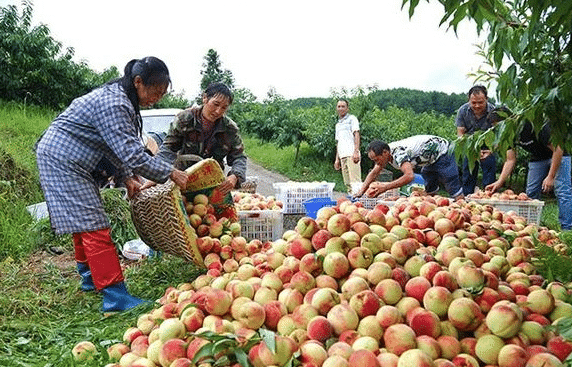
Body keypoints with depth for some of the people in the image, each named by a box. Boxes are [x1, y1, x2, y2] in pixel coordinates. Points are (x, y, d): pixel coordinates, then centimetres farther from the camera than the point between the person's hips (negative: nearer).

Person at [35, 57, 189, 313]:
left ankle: (90, 277, 33)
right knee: (93, 226, -14)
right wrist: (170, 173, -21)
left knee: (83, 222, 18)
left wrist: (126, 178, 7)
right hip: (61, 160, -11)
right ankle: (115, 297, -13)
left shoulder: (118, 98, 7)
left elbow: (117, 147, 13)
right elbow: (132, 154, -28)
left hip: (69, 161, 11)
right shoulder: (112, 104, -25)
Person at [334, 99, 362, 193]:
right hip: (342, 156, 7)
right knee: (347, 183, 3)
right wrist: (337, 159, 19)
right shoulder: (338, 124, 27)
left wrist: (356, 152, -18)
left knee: (355, 181, -12)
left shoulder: (352, 118, 7)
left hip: (351, 154, -7)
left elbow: (356, 135, -5)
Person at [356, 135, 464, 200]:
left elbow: (409, 176, -48)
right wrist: (361, 192, -8)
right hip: (430, 160, 9)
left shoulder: (398, 153, -36)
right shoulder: (383, 152, -7)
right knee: (430, 191, 15)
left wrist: (385, 187, -44)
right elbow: (374, 173, 3)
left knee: (454, 190, -7)